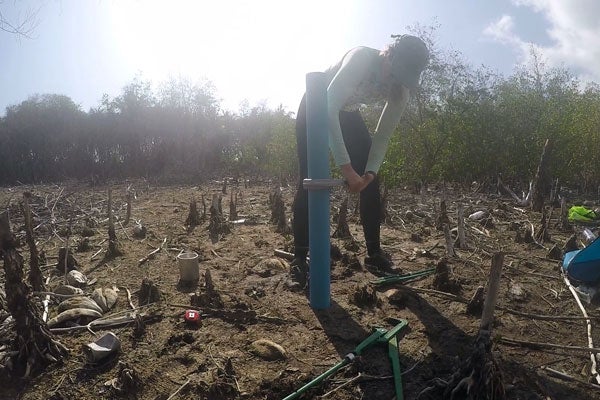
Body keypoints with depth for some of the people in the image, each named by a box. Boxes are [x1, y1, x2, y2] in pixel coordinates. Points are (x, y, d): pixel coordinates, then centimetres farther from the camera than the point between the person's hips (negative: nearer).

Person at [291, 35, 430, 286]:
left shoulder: (401, 89, -17)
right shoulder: (362, 58, -35)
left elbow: (383, 135, -11)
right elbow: (329, 108, -44)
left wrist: (370, 170, -28)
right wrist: (346, 167, -49)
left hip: (347, 114, 6)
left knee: (370, 179, -4)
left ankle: (374, 252, 6)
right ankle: (299, 258, -7)